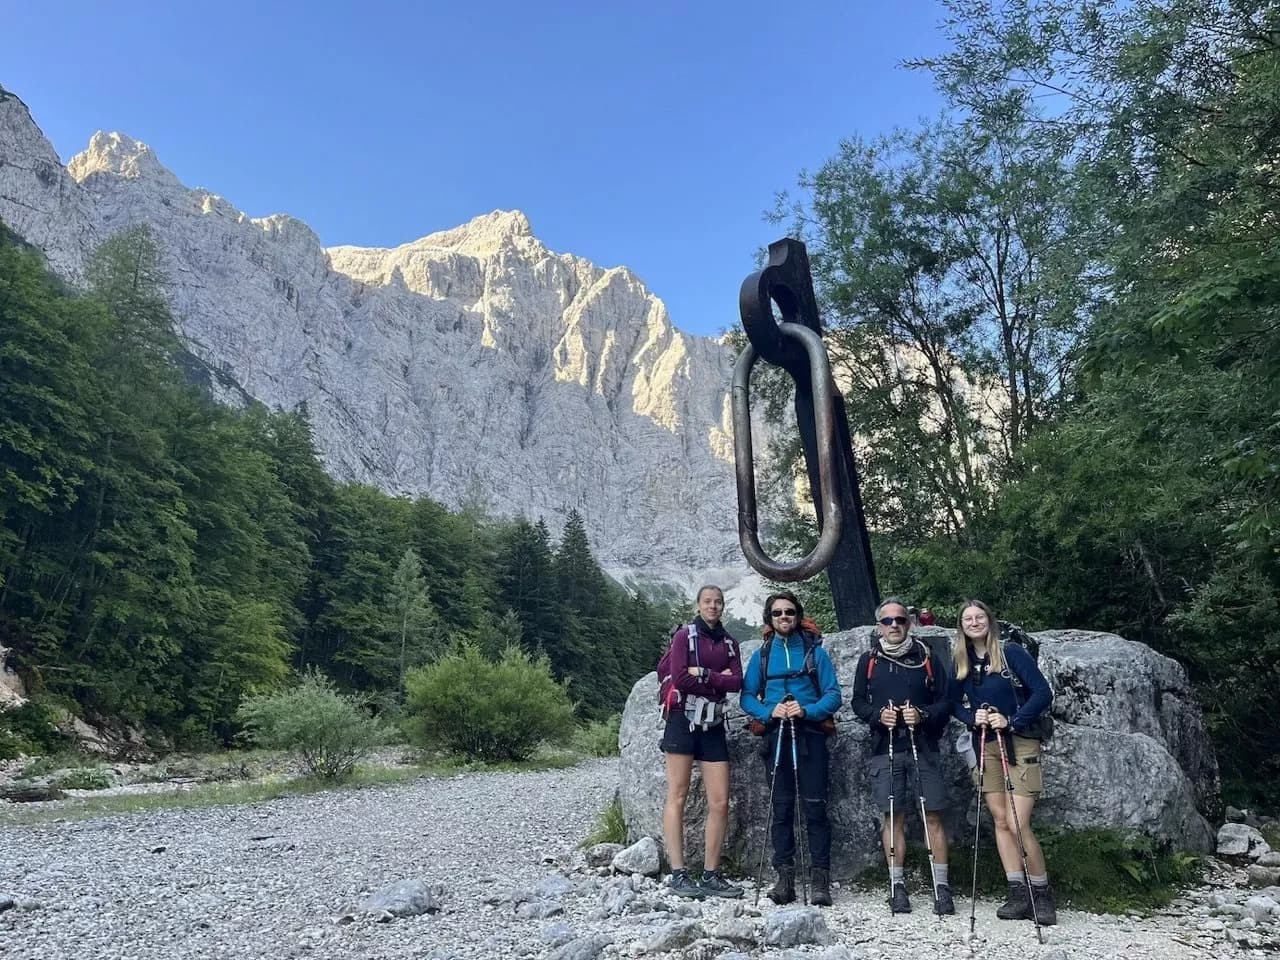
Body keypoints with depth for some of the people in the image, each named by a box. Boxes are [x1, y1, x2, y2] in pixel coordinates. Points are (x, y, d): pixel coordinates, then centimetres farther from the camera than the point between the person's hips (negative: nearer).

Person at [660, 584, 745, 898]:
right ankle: (678, 874, -1)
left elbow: (736, 682, 1)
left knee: (720, 802, 0)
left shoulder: (729, 643, 15)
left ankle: (710, 875, 8)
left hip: (713, 725, 5)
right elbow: (679, 678, -12)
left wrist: (703, 674, -11)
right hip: (683, 719, -5)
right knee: (677, 796, -4)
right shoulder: (684, 635, 1)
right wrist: (718, 681, -5)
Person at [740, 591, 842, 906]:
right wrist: (769, 712, -12)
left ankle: (820, 879, 0)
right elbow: (747, 697, 6)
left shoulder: (814, 651, 5)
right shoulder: (762, 654, 11)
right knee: (781, 808, 4)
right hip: (776, 737, 2)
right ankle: (785, 877, 10)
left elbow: (833, 695, 0)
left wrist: (807, 710, -17)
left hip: (810, 735, -2)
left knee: (814, 807, -4)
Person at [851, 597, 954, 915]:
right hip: (884, 749, 1)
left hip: (924, 748, 0)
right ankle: (897, 885, 12)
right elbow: (858, 702, 11)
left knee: (933, 816, -1)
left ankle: (941, 885, 8)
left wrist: (923, 715, -12)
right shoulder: (868, 661, 9)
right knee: (893, 816, 3)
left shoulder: (927, 657, 7)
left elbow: (945, 702, 6)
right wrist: (878, 715, -8)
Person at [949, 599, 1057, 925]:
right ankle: (1018, 894, 12)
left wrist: (1012, 721, -17)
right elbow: (955, 703, 14)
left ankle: (1042, 895, 5)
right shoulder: (961, 662, 8)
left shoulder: (1011, 653, -7)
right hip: (985, 747, 5)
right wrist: (972, 718, -7)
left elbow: (1043, 693, -11)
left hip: (1018, 744, -5)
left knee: (1017, 823, -11)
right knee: (1000, 821, 5)